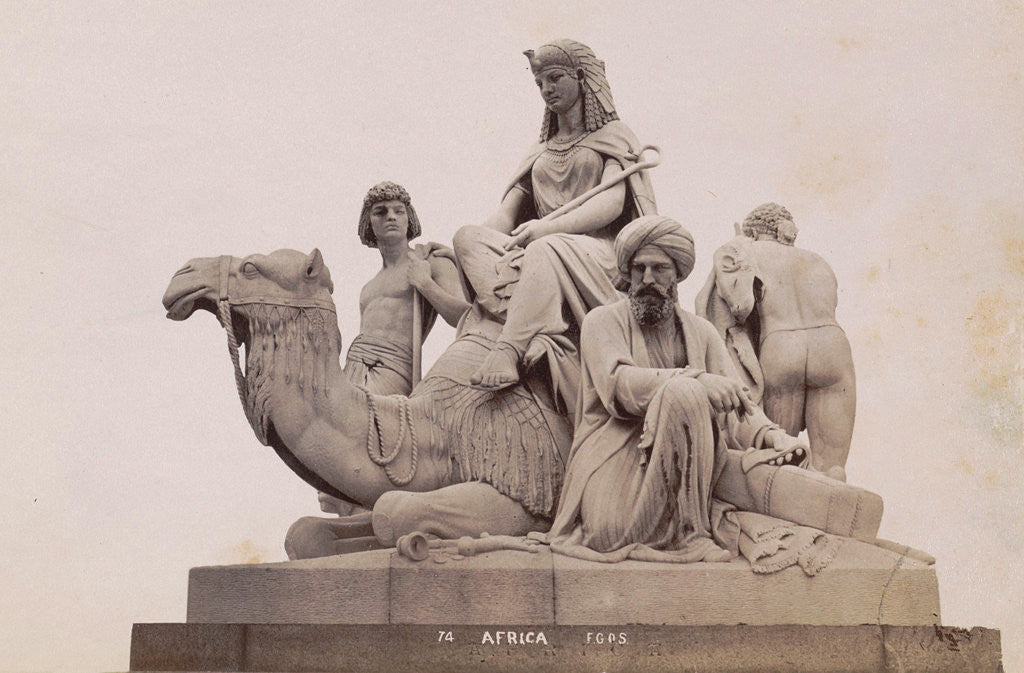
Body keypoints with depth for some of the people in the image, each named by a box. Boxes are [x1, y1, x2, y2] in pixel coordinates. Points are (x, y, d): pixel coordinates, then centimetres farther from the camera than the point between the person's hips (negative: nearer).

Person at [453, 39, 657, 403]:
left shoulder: (613, 136, 16)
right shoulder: (539, 153, 31)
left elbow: (611, 203, -4)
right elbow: (505, 215, 17)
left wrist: (548, 227, -20)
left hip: (595, 254, -5)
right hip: (534, 254, 5)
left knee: (545, 249, -39)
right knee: (468, 236, -24)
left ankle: (509, 349, -54)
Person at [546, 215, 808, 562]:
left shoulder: (700, 332, 18)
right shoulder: (603, 322, 5)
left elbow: (733, 406, 6)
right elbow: (618, 383, -16)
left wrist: (771, 435, -17)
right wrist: (698, 380, -28)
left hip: (675, 477, 4)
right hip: (613, 467, -4)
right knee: (681, 392, -29)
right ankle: (688, 532, -23)